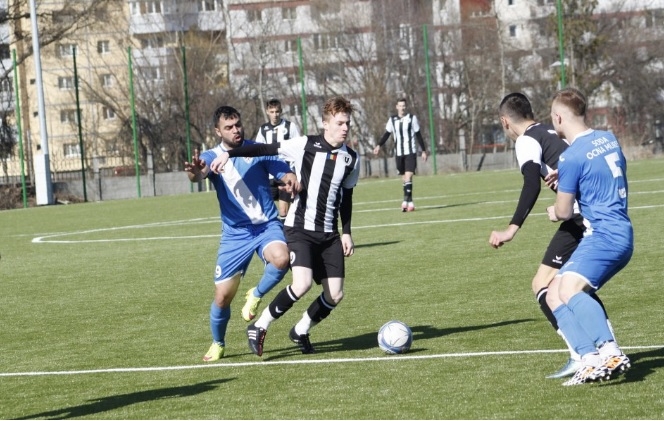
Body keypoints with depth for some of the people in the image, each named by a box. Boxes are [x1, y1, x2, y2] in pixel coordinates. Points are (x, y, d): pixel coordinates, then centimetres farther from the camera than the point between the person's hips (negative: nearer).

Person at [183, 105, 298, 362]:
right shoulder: (211, 156, -2)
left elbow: (285, 172, -5)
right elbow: (201, 172, -24)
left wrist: (291, 179, -31)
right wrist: (195, 173, -50)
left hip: (267, 226, -1)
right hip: (235, 234, 1)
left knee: (281, 258, -33)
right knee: (222, 296, 1)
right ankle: (218, 344, 29)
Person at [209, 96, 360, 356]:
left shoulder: (351, 159, 5)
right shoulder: (306, 145, -9)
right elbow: (265, 150, -8)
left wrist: (346, 233, 13)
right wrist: (230, 154, -17)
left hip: (329, 234, 5)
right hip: (299, 228, -5)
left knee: (335, 295, -1)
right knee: (302, 284, -25)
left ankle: (301, 331, 25)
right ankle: (259, 327, -6)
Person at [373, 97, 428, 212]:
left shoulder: (412, 118, -1)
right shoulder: (392, 120, 6)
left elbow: (418, 135, 4)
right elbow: (387, 134, 13)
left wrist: (424, 151, 5)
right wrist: (379, 145, -2)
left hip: (411, 152, -3)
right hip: (399, 153, 3)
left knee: (408, 176, -16)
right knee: (404, 178, 8)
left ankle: (406, 201, -22)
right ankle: (410, 202, 16)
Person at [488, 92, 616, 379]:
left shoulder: (526, 141, -3)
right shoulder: (551, 133, 22)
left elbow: (532, 185, -20)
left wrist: (512, 229, -25)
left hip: (582, 217, -9)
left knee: (543, 285, -5)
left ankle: (580, 356, -15)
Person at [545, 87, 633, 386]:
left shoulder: (572, 157, -12)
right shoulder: (609, 139, 13)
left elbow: (563, 212, -4)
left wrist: (554, 212, 19)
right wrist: (563, 178, 34)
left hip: (605, 235, -10)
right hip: (620, 234, 10)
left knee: (569, 288, -28)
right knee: (554, 295, 6)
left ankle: (609, 352, -39)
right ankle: (591, 359, -9)